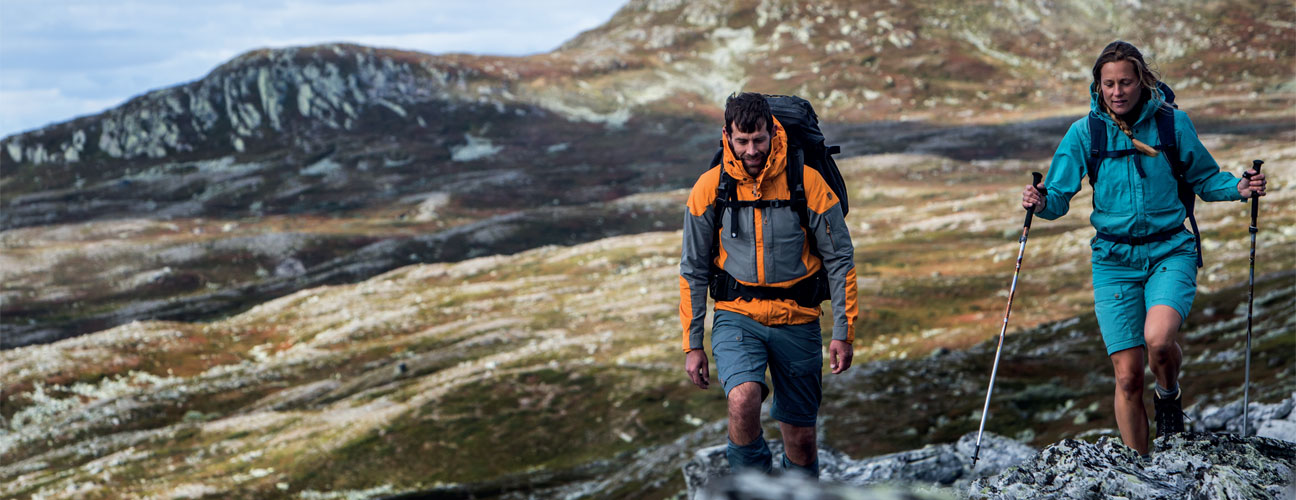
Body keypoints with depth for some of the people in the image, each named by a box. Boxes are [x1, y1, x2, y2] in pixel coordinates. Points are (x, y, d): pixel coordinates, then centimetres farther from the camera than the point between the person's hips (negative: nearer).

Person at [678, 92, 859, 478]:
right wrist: (692, 344, 2)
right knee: (742, 399, -28)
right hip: (737, 316, 0)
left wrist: (843, 332, -4)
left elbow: (840, 259, -1)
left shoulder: (807, 182, -8)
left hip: (797, 320, 0)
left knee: (801, 439, 6)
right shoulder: (710, 188, -5)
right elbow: (693, 271, 4)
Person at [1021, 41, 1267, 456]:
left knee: (1158, 338, -29)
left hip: (1170, 251, -1)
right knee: (1128, 376, -1)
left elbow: (1205, 178, 9)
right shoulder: (1084, 133, -1)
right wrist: (1041, 202, -25)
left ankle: (1169, 394, 7)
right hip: (1115, 260, 1)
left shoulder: (1173, 123, -2)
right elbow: (1060, 196, -2)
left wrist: (1240, 188, -10)